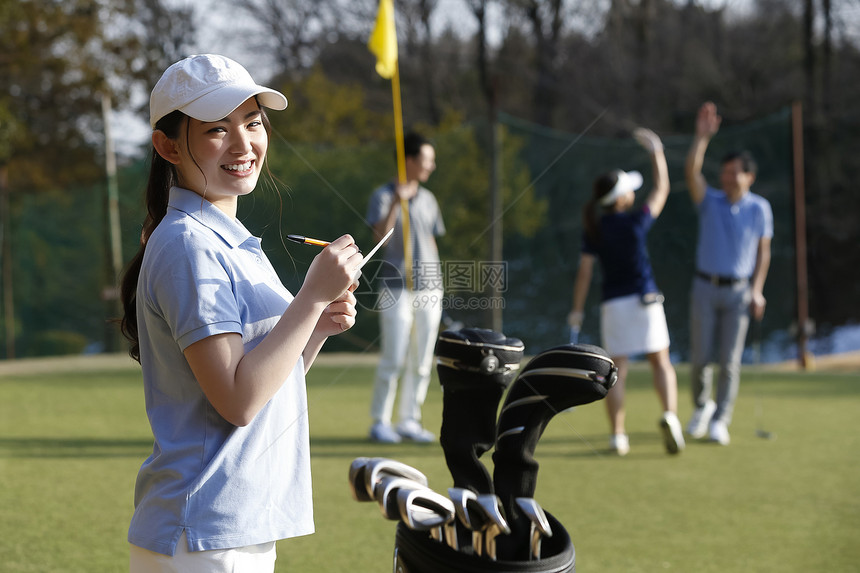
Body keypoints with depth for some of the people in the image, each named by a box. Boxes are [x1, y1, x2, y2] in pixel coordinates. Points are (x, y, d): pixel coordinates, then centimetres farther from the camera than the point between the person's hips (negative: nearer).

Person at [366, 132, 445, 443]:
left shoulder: (428, 199, 14)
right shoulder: (383, 196, -4)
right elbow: (382, 235, -18)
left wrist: (436, 284, 15)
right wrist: (396, 201, -28)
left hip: (429, 289, 6)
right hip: (397, 288, -6)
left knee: (422, 361, 6)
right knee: (393, 359, -6)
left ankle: (409, 420, 15)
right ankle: (380, 421, 3)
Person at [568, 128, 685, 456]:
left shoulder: (594, 230, -4)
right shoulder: (637, 222, -9)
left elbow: (584, 271, -4)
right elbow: (661, 189, 5)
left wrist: (577, 310, 4)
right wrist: (656, 151, 13)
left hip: (613, 303, 2)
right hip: (644, 300, -2)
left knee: (617, 370, 6)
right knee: (661, 362, 7)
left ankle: (617, 436, 2)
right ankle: (670, 414, -17)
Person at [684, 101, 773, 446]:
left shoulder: (760, 208, 1)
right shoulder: (709, 201, 0)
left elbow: (763, 251, 6)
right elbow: (691, 172, -18)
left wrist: (757, 291, -4)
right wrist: (702, 136, -28)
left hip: (739, 292, -1)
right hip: (705, 289, 1)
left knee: (729, 360, -5)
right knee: (700, 357, 1)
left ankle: (720, 422, 4)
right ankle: (701, 407, 27)